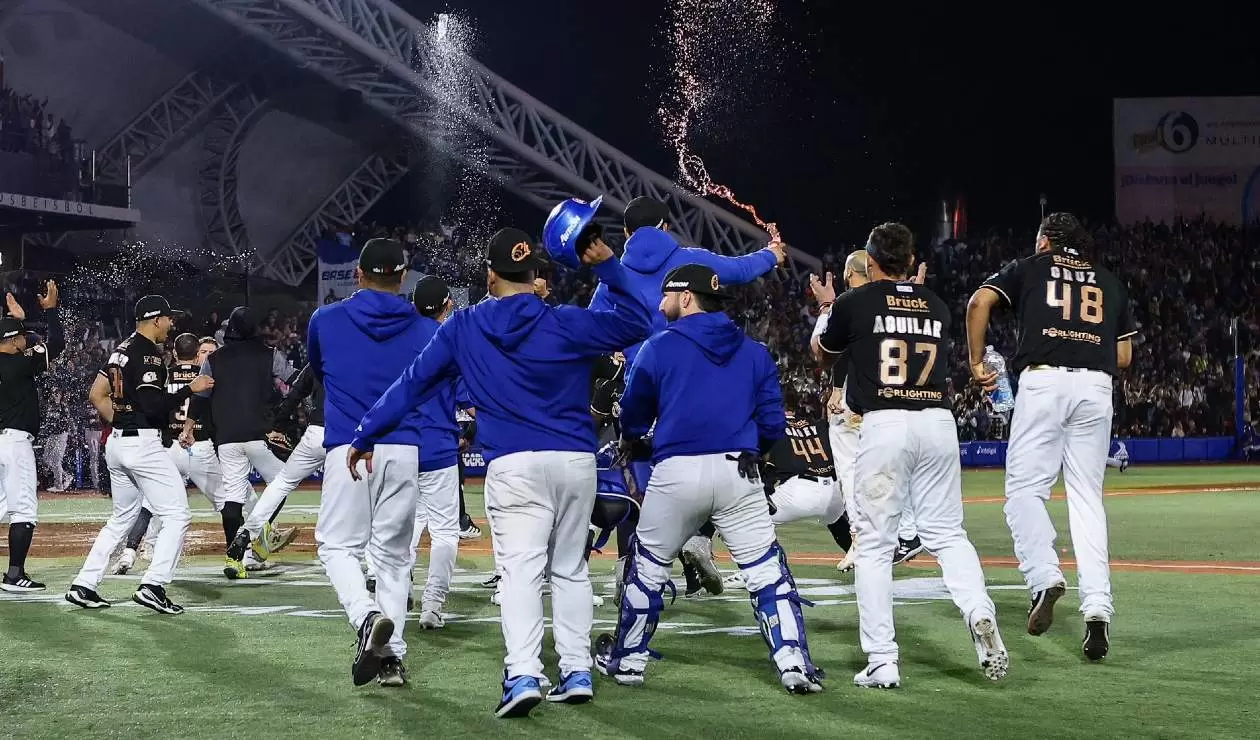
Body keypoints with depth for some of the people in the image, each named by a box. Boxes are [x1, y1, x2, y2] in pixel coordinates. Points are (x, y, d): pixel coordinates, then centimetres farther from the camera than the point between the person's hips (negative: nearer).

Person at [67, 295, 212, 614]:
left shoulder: (122, 349, 14)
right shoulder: (149, 354, -14)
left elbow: (96, 394, 17)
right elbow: (153, 406, -21)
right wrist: (190, 389, -12)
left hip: (117, 443, 10)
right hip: (143, 443, -10)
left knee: (123, 517, 18)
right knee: (177, 515, -4)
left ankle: (83, 587, 14)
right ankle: (153, 586, -13)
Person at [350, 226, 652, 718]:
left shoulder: (463, 328, 4)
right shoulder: (568, 324, 1)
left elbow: (413, 383, 8)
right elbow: (637, 323, 9)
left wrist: (366, 436, 17)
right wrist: (607, 266, 7)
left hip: (514, 465, -2)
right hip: (576, 461, 2)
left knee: (520, 569, -7)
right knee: (570, 569, 14)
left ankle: (523, 677, -23)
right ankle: (577, 673, 12)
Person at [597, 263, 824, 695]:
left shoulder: (658, 348, 3)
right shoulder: (755, 352, 11)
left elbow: (632, 419, 12)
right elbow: (773, 423, 9)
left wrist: (631, 441, 35)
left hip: (676, 472, -1)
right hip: (738, 473, 2)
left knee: (648, 566, 16)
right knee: (767, 569, 4)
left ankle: (627, 658, 25)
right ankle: (794, 665, -5)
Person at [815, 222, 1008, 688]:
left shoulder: (854, 303, 3)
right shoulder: (936, 307, 14)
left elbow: (823, 349, 21)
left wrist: (827, 306, 40)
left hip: (884, 424, -3)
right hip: (939, 422, 4)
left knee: (874, 544, 2)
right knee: (948, 534, 13)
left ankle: (882, 663, -2)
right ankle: (980, 614, -13)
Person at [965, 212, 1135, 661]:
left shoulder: (1028, 268, 17)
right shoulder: (1111, 283, 25)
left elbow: (979, 302, 0)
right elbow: (1124, 356, 19)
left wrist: (976, 362, 7)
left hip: (1042, 381, -3)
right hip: (1097, 388, 3)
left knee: (1025, 488, 0)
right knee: (1087, 497, 4)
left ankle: (1044, 577, -23)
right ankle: (1097, 605, -8)